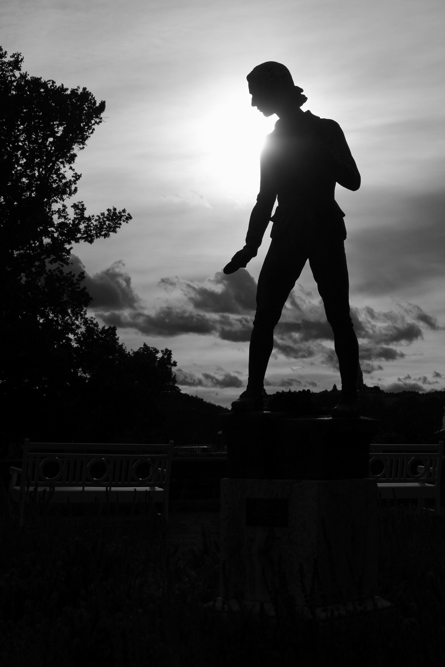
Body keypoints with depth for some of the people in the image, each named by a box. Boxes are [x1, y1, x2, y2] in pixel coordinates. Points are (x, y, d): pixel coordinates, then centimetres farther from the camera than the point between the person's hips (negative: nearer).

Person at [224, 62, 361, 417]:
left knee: (338, 315, -10)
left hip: (324, 231, -4)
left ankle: (350, 396, -10)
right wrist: (251, 247, 13)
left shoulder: (327, 130, 6)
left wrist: (318, 153, -10)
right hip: (286, 234, 4)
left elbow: (352, 181, 0)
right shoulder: (274, 141, 18)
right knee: (264, 313, -9)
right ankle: (254, 391, -8)